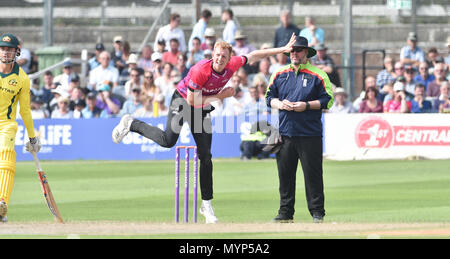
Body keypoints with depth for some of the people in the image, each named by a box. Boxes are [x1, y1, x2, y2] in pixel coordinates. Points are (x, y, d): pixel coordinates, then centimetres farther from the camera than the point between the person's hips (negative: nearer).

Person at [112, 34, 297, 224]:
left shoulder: (232, 65, -13)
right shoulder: (201, 70, -30)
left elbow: (253, 56, 3)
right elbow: (191, 100, -25)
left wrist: (282, 50, 3)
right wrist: (219, 96, -22)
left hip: (202, 108, 5)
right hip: (182, 100, -5)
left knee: (205, 157, 1)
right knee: (168, 140, -26)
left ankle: (206, 204, 7)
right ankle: (131, 124, -2)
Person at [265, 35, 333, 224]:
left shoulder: (317, 75, 2)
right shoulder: (279, 74, 15)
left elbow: (328, 100, 0)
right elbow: (269, 97, 17)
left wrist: (307, 105, -12)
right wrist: (280, 104, -5)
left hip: (309, 134, -4)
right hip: (285, 133, 4)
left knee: (312, 173, -4)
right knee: (285, 173, 4)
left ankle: (317, 212, 1)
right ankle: (285, 213, 11)